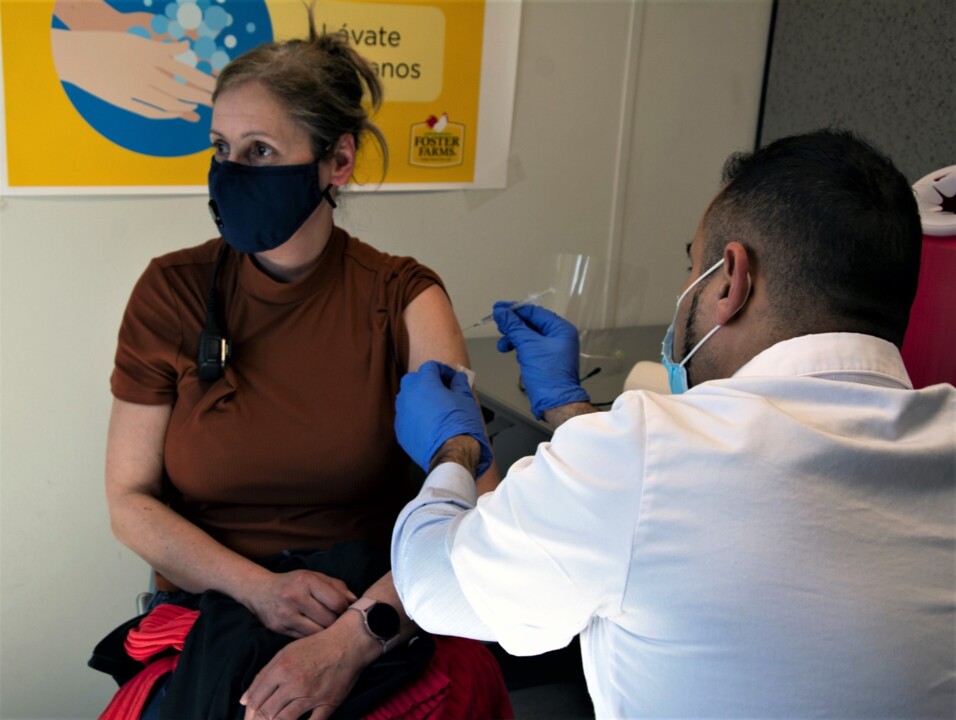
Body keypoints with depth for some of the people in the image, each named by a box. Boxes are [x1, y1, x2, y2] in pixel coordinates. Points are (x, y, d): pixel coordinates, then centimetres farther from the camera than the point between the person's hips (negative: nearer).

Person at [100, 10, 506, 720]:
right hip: (209, 611, 0)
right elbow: (130, 499, 1)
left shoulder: (401, 299, -6)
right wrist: (259, 588, -15)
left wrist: (354, 638, -28)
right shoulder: (173, 293, -2)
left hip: (377, 620, 0)